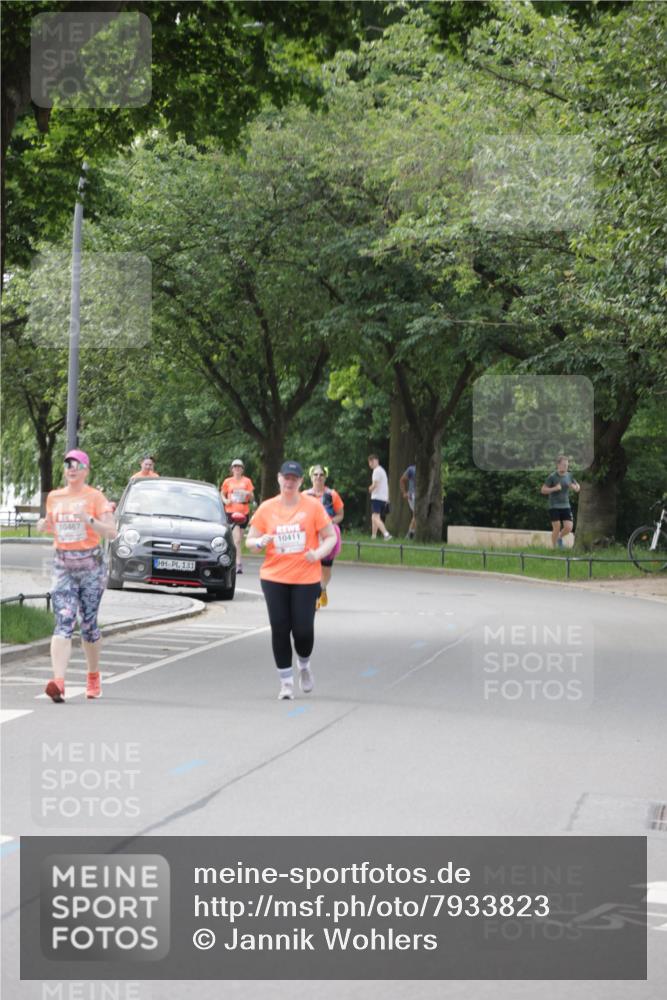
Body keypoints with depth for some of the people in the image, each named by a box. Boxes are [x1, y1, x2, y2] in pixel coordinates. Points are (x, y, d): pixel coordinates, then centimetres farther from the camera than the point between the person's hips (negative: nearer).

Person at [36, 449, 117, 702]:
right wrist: (44, 525, 3)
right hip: (63, 565, 2)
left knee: (88, 622, 6)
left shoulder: (95, 497, -2)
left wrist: (88, 520, -24)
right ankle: (58, 681, -26)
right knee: (63, 622, -13)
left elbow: (111, 532, -8)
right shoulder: (54, 497, 10)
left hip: (91, 564, -2)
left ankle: (93, 677, 27)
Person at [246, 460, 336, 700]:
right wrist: (260, 542, -15)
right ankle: (286, 682, 10)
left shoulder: (313, 506, -1)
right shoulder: (266, 508, 4)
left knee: (303, 629, -6)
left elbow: (331, 537, 3)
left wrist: (319, 553, -17)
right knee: (280, 630, -2)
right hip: (274, 578, 1)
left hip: (306, 578, -1)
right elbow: (250, 541, 8)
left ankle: (304, 665, 27)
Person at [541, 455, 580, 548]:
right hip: (554, 506, -4)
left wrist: (575, 487, -7)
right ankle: (555, 547, 11)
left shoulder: (569, 476, 5)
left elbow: (578, 488, 17)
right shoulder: (552, 477, -8)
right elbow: (543, 490, -7)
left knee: (569, 527, -6)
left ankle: (560, 537, 25)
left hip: (566, 506, 4)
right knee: (557, 528, -6)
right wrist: (555, 488, -21)